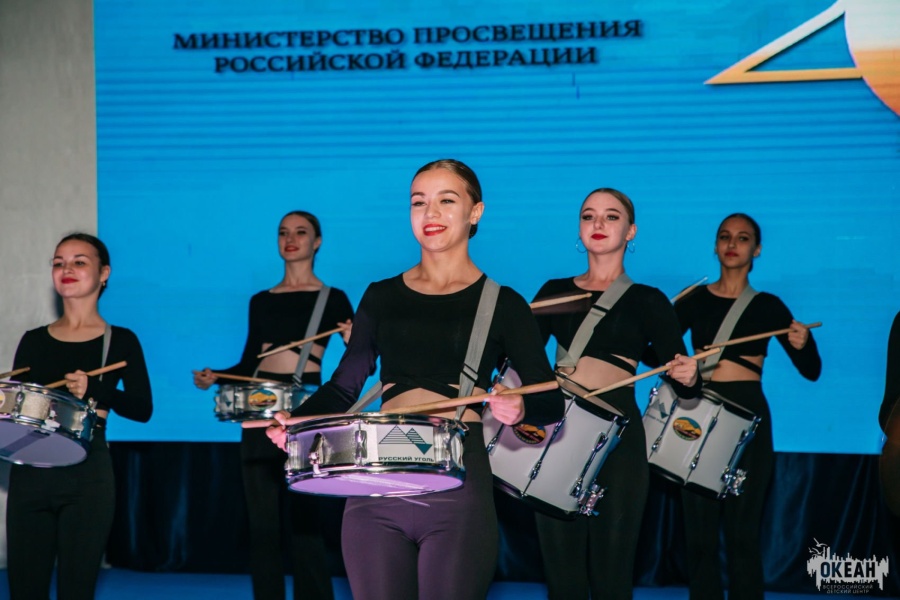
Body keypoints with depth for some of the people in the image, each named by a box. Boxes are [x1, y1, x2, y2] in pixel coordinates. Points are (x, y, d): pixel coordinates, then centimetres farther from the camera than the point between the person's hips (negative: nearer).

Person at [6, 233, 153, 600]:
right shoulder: (34, 341, 13)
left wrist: (94, 390, -18)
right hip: (29, 472, 3)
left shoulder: (120, 341, 4)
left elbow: (143, 409, -3)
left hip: (87, 473, -3)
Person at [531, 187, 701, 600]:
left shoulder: (647, 301, 3)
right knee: (561, 564, 5)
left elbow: (684, 385, -3)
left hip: (617, 436, -3)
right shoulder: (555, 292, 13)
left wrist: (688, 376, -25)